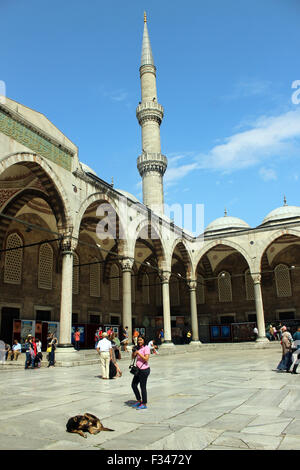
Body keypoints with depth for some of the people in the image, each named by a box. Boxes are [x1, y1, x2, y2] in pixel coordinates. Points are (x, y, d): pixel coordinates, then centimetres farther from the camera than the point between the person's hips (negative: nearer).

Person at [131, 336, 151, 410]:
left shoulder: (146, 348, -12)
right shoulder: (138, 348, 11)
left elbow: (146, 359, -21)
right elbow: (133, 357, 11)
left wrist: (138, 353, -20)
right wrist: (134, 351, -7)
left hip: (144, 370, -9)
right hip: (138, 369, 9)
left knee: (143, 387, 0)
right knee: (133, 385, 14)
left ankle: (144, 404, 14)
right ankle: (139, 401, 29)